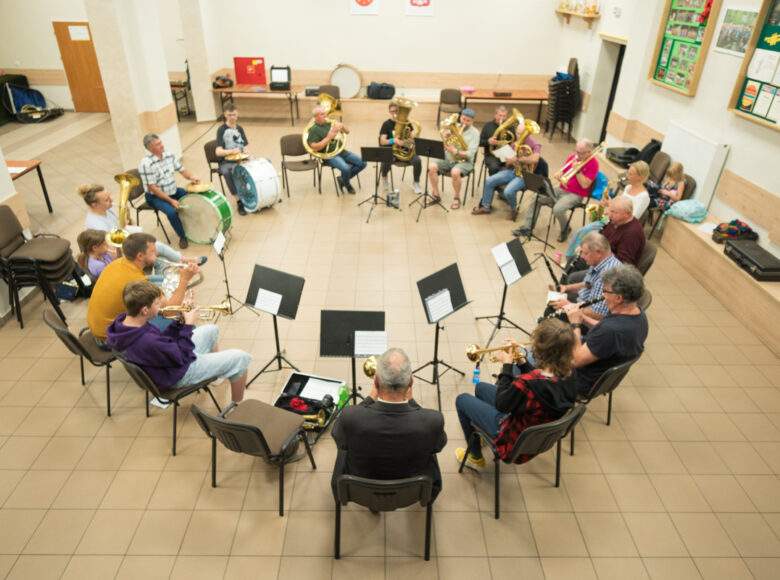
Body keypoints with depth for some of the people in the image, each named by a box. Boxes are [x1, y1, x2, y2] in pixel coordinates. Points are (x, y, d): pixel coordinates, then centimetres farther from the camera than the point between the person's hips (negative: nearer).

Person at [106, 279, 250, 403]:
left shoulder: (123, 321, -12)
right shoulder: (146, 342, -41)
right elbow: (181, 357, -25)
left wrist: (181, 321, -10)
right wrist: (188, 325, -19)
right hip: (178, 376, -10)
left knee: (211, 330, 26)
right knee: (241, 358, -5)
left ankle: (220, 370, 50)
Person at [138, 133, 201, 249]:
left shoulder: (169, 155, -2)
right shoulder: (146, 164, -23)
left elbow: (182, 170, 7)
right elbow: (153, 188, -22)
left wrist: (191, 177, -16)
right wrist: (171, 200, -24)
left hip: (173, 191, 7)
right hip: (156, 197, -7)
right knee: (172, 212, -30)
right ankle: (182, 237, -7)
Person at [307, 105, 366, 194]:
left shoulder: (330, 123, 15)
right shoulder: (313, 129, -6)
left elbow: (347, 131, 16)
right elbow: (315, 148, -18)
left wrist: (341, 125, -7)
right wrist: (328, 138, -20)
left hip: (342, 151, 7)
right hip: (330, 156, -7)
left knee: (362, 163, -6)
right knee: (346, 168, -33)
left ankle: (343, 179, 10)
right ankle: (347, 186, 2)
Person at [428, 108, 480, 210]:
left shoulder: (474, 133, -4)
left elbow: (470, 154, -15)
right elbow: (444, 146, 10)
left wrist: (455, 151, -28)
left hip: (464, 161, -4)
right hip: (448, 159, 5)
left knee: (455, 172, -37)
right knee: (432, 166, -21)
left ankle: (456, 198, -12)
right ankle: (436, 196, -7)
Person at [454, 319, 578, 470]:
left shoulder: (526, 383, -42)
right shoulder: (569, 373, -18)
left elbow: (500, 404, -22)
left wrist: (507, 365, -16)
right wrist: (521, 361, -6)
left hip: (516, 441, -7)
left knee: (462, 399, 13)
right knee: (481, 387, 25)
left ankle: (476, 458, 30)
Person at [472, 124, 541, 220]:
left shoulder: (534, 145, -8)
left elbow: (535, 159, -30)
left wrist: (517, 159, -22)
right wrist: (509, 161, -9)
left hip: (523, 175, -7)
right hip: (512, 171, 7)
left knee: (508, 191, -31)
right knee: (489, 181, -9)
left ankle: (513, 210, -1)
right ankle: (486, 206, 7)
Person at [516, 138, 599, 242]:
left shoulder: (593, 164, -13)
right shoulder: (573, 157, 5)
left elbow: (584, 185, -18)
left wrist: (577, 169, -21)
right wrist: (559, 175, -12)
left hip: (575, 195, -7)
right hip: (561, 189, 7)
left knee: (558, 210, -32)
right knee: (536, 198, -7)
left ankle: (565, 230, -1)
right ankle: (527, 227, -4)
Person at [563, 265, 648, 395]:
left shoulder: (611, 330, -40)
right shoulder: (639, 314, -10)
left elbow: (578, 361, -29)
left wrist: (576, 324, -21)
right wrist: (582, 317, -3)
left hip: (586, 384, -9)